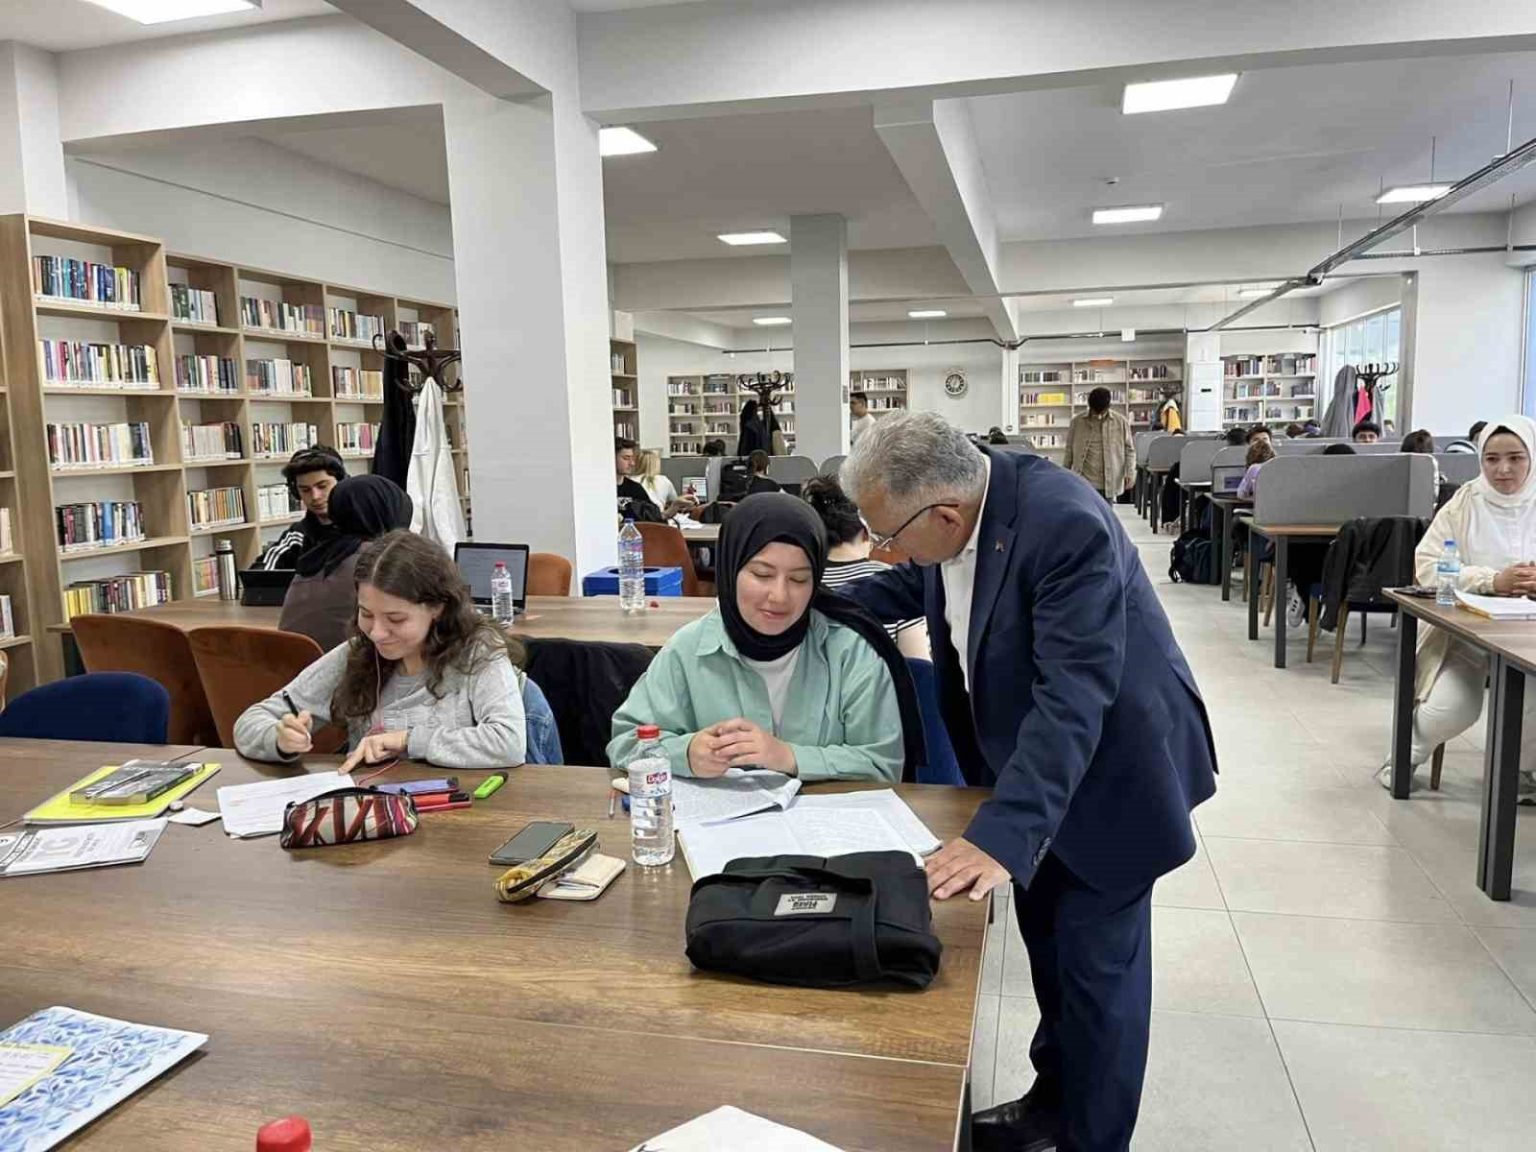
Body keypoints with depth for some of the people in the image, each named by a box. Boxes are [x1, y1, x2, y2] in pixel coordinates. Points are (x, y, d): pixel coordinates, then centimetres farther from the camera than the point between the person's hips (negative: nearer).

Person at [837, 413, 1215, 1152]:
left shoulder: (1065, 525, -34)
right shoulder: (954, 502, -10)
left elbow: (1071, 698, -38)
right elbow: (919, 585, 12)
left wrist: (1001, 835, -43)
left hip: (1107, 764, -8)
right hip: (1029, 758, 8)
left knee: (1095, 962, 4)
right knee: (1046, 936, 21)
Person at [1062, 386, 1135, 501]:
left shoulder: (1121, 422, -1)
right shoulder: (1077, 422, 0)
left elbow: (1129, 450, 5)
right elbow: (1069, 450, 8)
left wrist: (1130, 473, -6)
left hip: (1109, 483, 1)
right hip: (1085, 482, -1)